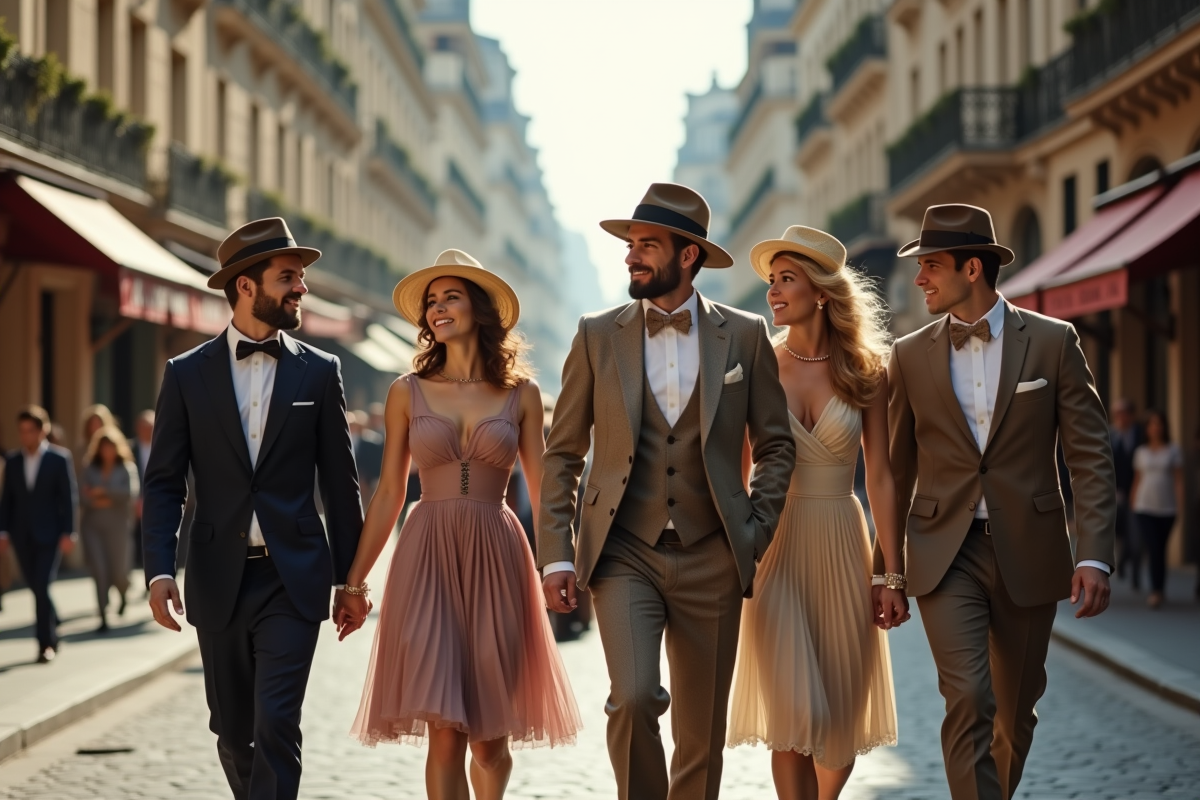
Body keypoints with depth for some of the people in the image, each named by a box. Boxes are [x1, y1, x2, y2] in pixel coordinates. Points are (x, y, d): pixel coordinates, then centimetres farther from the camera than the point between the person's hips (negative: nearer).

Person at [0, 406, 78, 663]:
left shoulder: (59, 458, -3)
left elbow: (69, 497, -4)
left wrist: (68, 533, -9)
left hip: (49, 533, -4)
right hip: (22, 535, 4)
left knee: (42, 587, -11)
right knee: (36, 587, 9)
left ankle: (46, 643, -5)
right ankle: (53, 626, 30)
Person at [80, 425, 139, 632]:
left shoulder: (127, 469, 2)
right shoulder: (89, 470, 8)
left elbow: (131, 491, -14)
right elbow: (82, 497, -1)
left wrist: (104, 491, -12)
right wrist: (99, 502, -18)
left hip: (117, 526, -1)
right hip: (92, 526, 1)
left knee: (118, 573, 2)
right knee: (98, 572, -9)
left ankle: (123, 595, 38)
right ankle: (103, 617, -6)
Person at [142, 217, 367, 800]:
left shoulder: (319, 373, 4)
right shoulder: (187, 374, 3)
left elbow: (340, 484, 7)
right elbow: (163, 483, 2)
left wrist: (350, 579, 7)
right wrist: (159, 570, -10)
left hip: (293, 581, -1)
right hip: (219, 580, 1)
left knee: (275, 725, -12)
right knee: (232, 730, 11)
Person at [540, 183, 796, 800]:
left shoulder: (744, 336, 4)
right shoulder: (598, 337, 4)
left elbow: (775, 444, 11)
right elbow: (562, 454, 6)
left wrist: (756, 531, -1)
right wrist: (555, 554, -1)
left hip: (710, 560, 1)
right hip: (624, 555, -1)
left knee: (701, 736, 6)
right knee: (633, 699, -22)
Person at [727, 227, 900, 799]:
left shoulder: (866, 373, 1)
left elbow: (880, 478, 2)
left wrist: (893, 575, -1)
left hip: (842, 549, 1)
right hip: (776, 549, -1)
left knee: (842, 715, 8)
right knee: (794, 716, -12)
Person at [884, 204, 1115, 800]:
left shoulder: (1053, 342, -1)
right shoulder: (910, 355, 3)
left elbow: (1090, 457, -3)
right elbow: (897, 470, 10)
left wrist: (1094, 554, -13)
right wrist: (884, 570, 11)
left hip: (1028, 554, 0)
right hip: (945, 554, 0)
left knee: (1016, 711, 12)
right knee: (968, 701, -15)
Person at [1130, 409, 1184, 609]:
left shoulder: (1174, 450, 2)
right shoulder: (1141, 452, 7)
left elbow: (1179, 480, -1)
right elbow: (1137, 480, 10)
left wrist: (1181, 505, -9)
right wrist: (1132, 506, 8)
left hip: (1167, 508, 0)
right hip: (1145, 509, 0)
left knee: (1160, 550, 8)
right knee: (1151, 549, -14)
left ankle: (1157, 591, 20)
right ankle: (1156, 591, -13)